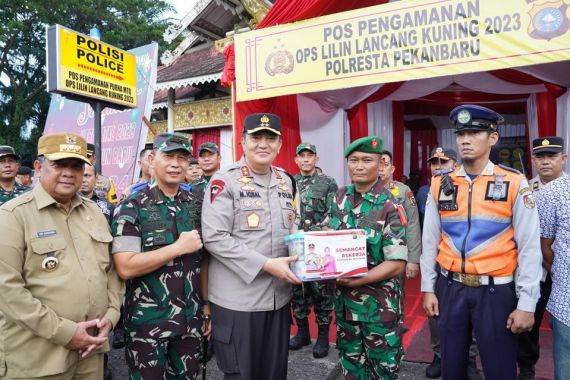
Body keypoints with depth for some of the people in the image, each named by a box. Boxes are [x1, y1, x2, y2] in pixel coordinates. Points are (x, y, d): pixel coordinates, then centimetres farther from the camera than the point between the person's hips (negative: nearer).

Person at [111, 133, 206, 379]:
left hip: (191, 318, 5)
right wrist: (179, 247, -19)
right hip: (148, 321, -4)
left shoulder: (196, 205, 4)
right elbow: (126, 268, -20)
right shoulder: (132, 207, -11)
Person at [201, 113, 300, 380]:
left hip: (278, 297, 6)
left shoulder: (285, 181, 8)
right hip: (237, 299, -5)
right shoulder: (224, 181, -10)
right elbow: (214, 237, -18)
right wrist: (266, 264, -22)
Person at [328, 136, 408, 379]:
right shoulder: (340, 197, 0)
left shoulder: (389, 207, -16)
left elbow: (397, 264, -18)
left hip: (379, 304, -5)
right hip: (344, 299, 5)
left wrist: (354, 280, -23)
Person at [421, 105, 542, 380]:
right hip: (450, 289, 3)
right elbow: (430, 242, 5)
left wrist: (527, 304, -7)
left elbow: (529, 249, -6)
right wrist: (428, 288, 6)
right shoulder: (441, 185, 1)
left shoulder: (514, 184, -7)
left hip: (495, 291, -2)